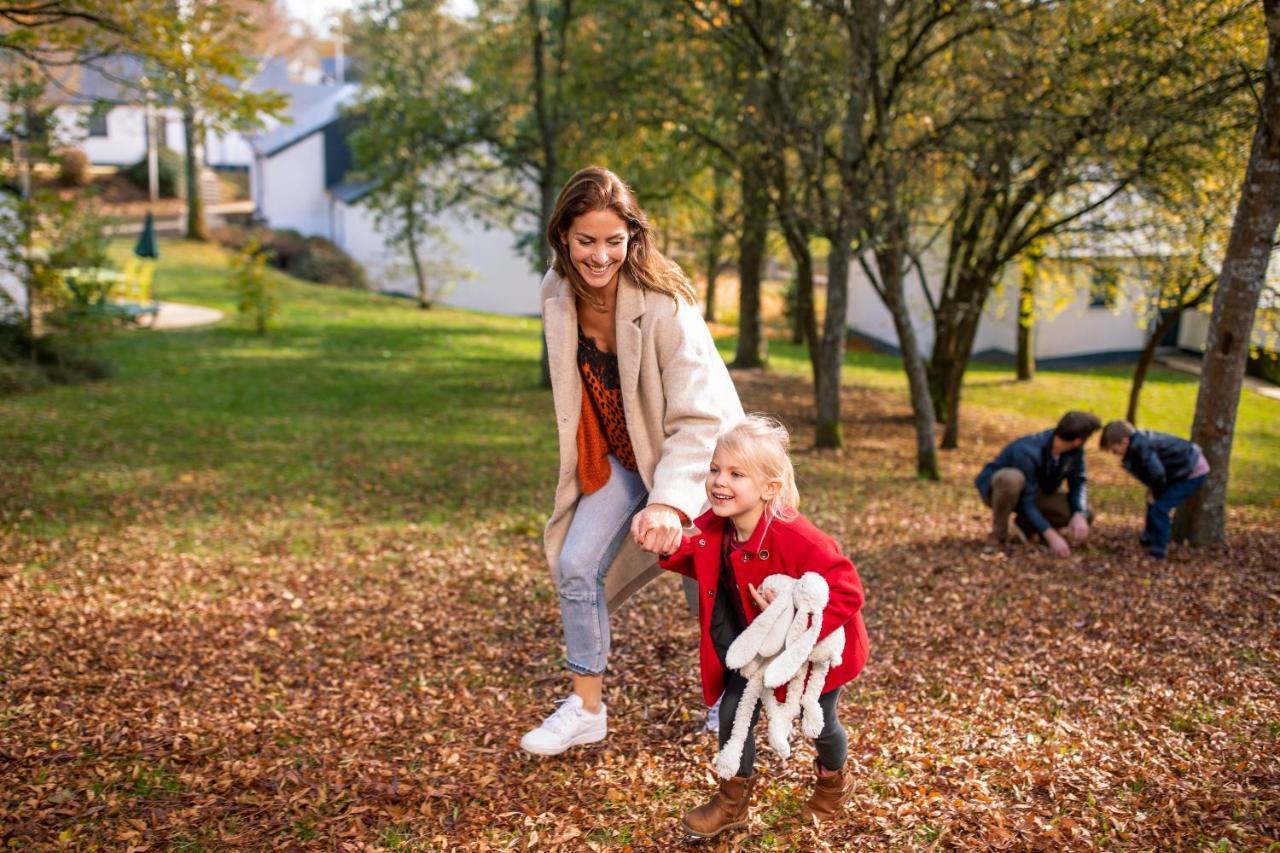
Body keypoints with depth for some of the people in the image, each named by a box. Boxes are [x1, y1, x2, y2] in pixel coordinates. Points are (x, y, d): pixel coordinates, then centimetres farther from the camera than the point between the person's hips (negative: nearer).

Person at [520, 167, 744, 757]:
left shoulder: (663, 304, -31)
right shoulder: (558, 293, -12)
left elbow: (698, 418, -35)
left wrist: (669, 502, -47)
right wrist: (590, 458, 11)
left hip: (688, 459, -5)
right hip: (619, 458, 5)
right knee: (575, 566, -5)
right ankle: (586, 709, 11)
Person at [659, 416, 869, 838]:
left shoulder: (796, 538, -38)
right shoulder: (713, 526, -16)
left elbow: (845, 590, -34)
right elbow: (703, 564, 4)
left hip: (818, 646, -5)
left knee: (819, 722, 14)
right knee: (733, 710, 1)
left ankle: (833, 779, 49)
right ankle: (733, 801, 22)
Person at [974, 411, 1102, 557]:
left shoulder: (1075, 449, -17)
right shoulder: (1028, 453, -37)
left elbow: (1079, 482, -8)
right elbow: (1026, 503, -35)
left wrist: (1080, 515, -28)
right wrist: (1051, 536, -42)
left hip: (1033, 492, 6)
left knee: (1085, 516, -13)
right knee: (1013, 478, -42)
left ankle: (1025, 524, 7)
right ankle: (998, 535, -19)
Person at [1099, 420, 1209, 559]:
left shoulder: (1142, 447, -30)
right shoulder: (1139, 440, -1)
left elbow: (1157, 473, -36)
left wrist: (1156, 493, -17)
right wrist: (1152, 490, 3)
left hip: (1194, 473, -10)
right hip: (1186, 468, 10)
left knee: (1159, 507, -12)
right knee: (1153, 501, 21)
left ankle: (1158, 552, -2)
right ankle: (1149, 539, 38)